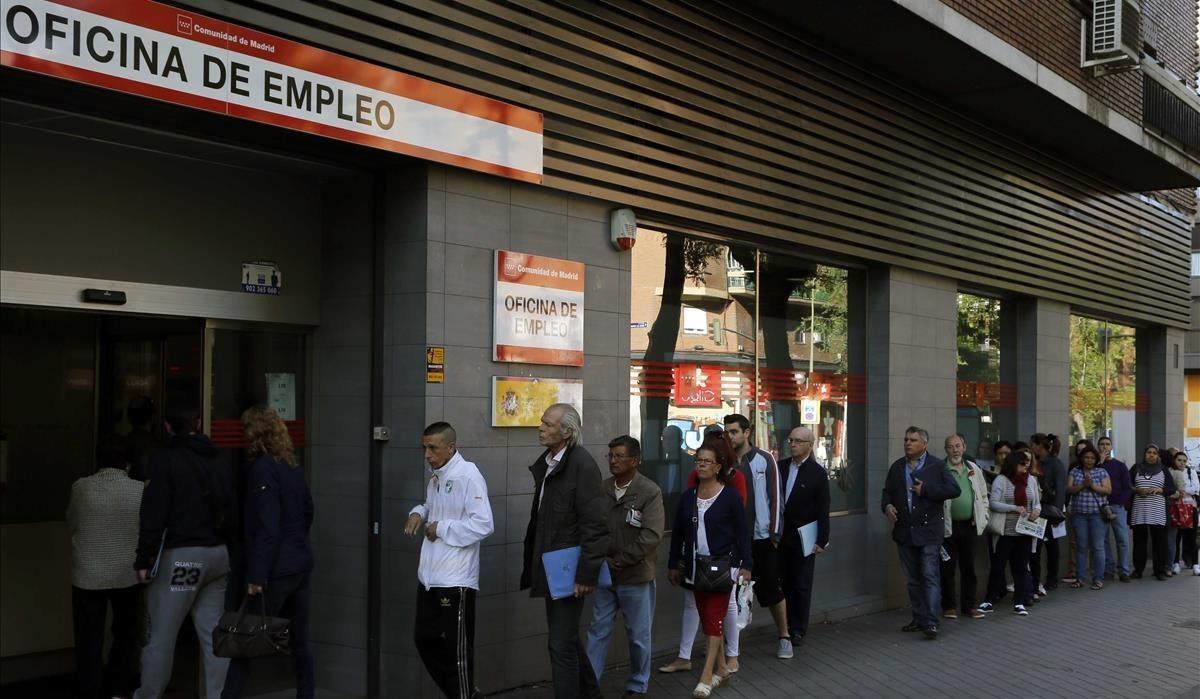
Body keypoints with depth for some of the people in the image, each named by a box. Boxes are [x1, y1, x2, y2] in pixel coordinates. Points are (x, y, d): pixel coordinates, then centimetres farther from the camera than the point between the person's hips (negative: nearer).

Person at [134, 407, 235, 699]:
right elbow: (231, 514, 14)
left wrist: (143, 560, -9)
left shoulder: (166, 459, -7)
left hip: (180, 556, -6)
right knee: (214, 635, 8)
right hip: (217, 555, 6)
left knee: (160, 637, 2)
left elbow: (154, 515, -12)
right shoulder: (217, 462, 12)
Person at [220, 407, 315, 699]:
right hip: (301, 564, 8)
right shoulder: (292, 466, 10)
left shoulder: (263, 469, -14)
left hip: (276, 570, -8)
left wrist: (256, 575, -18)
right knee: (299, 640, 12)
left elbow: (267, 528, -19)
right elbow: (307, 510, 20)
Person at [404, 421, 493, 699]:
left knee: (457, 649, 3)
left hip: (455, 580, -9)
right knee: (425, 640, 15)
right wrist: (418, 513, 4)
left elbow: (483, 525, -23)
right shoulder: (434, 478, 11)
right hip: (429, 577, 9)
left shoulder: (468, 476, -15)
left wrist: (442, 529, -16)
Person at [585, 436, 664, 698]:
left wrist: (620, 560, -16)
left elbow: (652, 535, -17)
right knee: (598, 630, 10)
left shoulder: (650, 492, -11)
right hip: (604, 574, 4)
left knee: (638, 635, 9)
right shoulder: (602, 489, 2)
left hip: (636, 577, -4)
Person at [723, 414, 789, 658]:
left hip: (762, 537, -2)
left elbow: (775, 496, -2)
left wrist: (775, 532, -7)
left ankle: (784, 637, 17)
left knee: (772, 589, 3)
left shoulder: (764, 460, -2)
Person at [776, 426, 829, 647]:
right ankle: (785, 626, 16)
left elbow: (823, 510, -6)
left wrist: (822, 540, -9)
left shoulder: (817, 473, -6)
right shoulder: (780, 467, 5)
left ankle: (798, 630, 11)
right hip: (781, 536, 4)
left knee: (802, 586, 4)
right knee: (784, 583, 7)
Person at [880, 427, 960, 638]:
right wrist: (887, 506, -5)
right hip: (904, 531, 5)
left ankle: (930, 622, -9)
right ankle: (919, 618, 19)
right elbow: (887, 491, 17)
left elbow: (954, 490, -10)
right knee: (913, 579, 11)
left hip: (928, 531, -5)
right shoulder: (897, 467, 13)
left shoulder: (937, 466, -2)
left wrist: (925, 490, -15)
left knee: (930, 576, -8)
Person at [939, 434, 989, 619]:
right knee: (948, 568, 3)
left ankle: (969, 605, 20)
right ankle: (949, 606, 13)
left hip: (970, 525, 4)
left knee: (969, 567, 10)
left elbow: (983, 496, 17)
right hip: (948, 526, -4)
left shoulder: (974, 469, 11)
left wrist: (983, 519, 9)